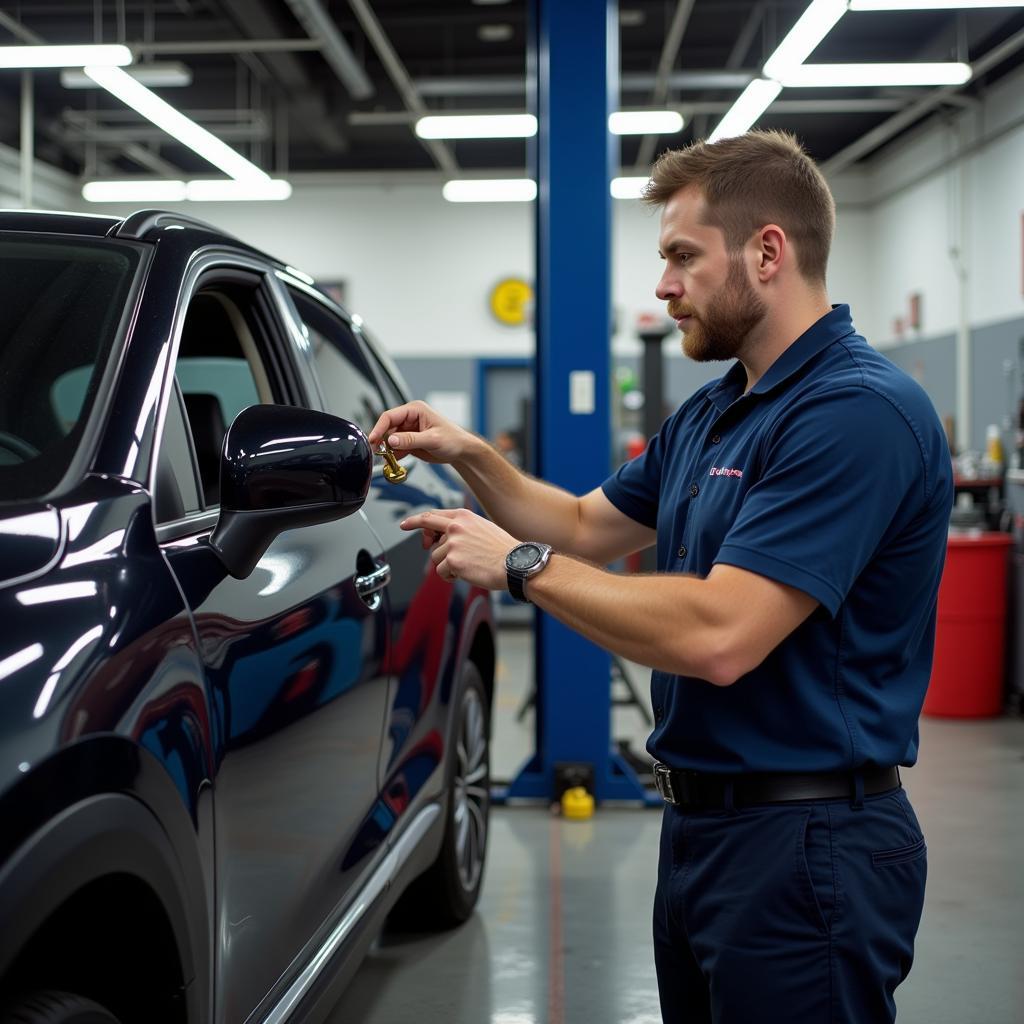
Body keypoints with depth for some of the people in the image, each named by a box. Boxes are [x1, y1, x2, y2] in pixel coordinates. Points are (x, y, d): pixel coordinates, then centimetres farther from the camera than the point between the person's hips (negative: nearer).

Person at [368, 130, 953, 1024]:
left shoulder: (858, 412, -21)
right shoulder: (710, 414, 12)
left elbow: (719, 637, -28)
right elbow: (588, 529, 24)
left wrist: (519, 563, -18)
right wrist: (469, 456, 7)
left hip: (803, 848, -9)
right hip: (702, 825, 9)